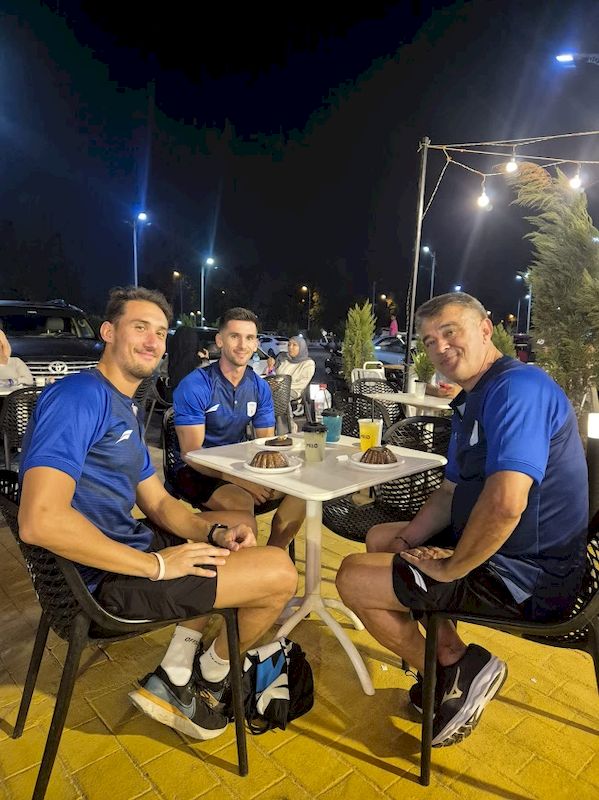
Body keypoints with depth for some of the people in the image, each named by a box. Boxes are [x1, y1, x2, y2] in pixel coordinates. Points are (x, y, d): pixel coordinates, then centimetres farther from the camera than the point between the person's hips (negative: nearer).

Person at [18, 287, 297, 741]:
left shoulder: (125, 409, 15)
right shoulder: (79, 396, -18)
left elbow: (158, 503, 14)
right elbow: (40, 520, -30)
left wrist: (216, 530, -4)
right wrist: (155, 564, -23)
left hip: (127, 547, 11)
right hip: (102, 578, -11)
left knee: (240, 523, 24)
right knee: (280, 572, -13)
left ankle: (173, 681, 17)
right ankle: (212, 676, 20)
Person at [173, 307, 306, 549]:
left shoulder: (260, 387, 0)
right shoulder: (194, 386, -18)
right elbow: (191, 453, -20)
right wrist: (238, 479, -32)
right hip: (198, 471, -6)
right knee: (241, 501, -33)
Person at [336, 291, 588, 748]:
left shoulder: (518, 387, -22)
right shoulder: (471, 401, 11)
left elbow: (505, 503, -35)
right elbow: (451, 492, 16)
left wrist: (450, 567, -20)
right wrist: (408, 540, 0)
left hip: (528, 578, -10)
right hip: (494, 550, 11)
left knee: (355, 578, -10)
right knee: (379, 539, 21)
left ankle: (455, 673, 8)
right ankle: (452, 655, 16)